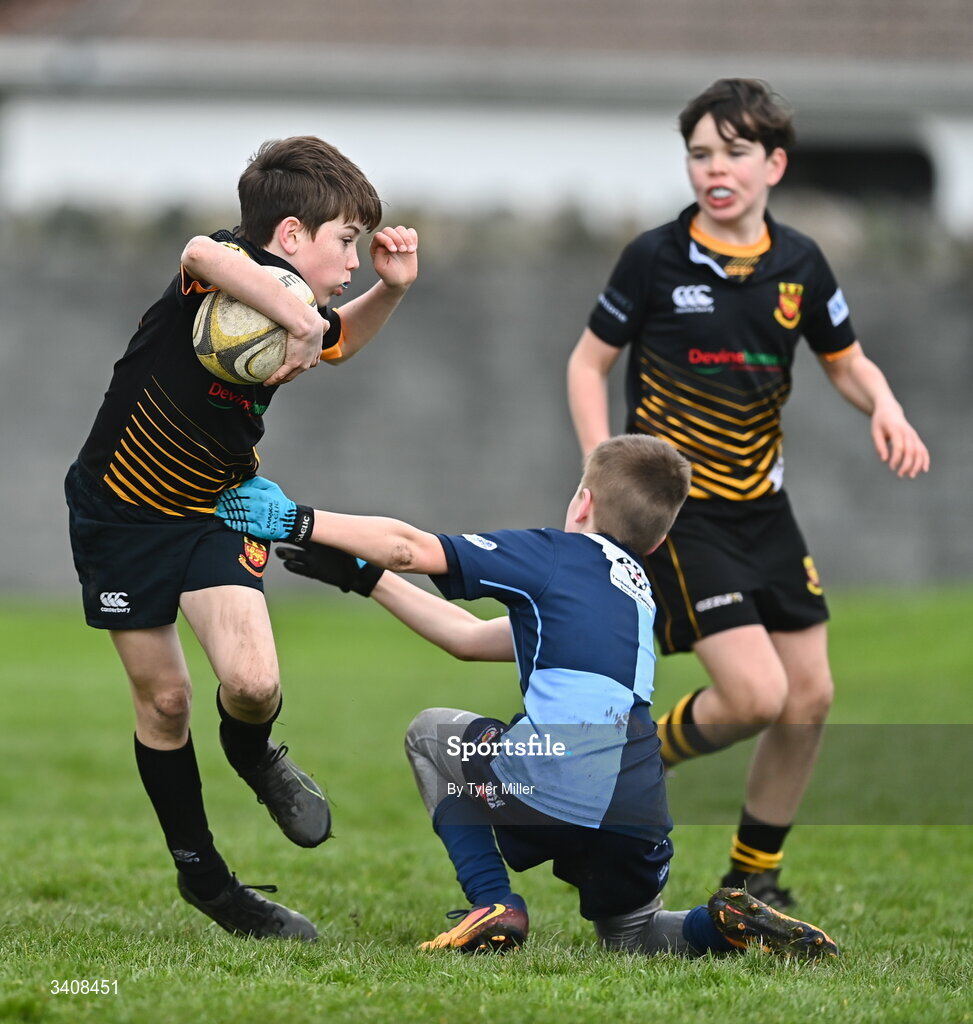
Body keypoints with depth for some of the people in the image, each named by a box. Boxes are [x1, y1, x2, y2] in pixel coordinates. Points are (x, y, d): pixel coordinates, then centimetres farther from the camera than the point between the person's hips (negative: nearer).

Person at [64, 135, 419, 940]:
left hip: (216, 512, 5)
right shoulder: (231, 276, -25)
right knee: (163, 700, 4)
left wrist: (391, 287, 4)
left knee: (253, 683, -17)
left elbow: (340, 344, 22)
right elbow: (201, 255, -52)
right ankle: (199, 870, 21)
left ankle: (253, 753, 19)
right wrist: (299, 321, -48)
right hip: (119, 511, -5)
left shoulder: (303, 315, -4)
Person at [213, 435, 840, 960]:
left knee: (432, 734, 24)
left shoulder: (554, 555, 10)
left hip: (554, 788, -6)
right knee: (631, 933, 32)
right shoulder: (637, 590, 31)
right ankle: (732, 925, -2)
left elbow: (408, 547, 3)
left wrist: (298, 519, 15)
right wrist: (363, 577, 34)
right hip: (640, 813, 6)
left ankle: (495, 907, 7)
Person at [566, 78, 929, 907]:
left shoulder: (799, 263, 1)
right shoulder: (656, 258, -10)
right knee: (755, 695, -18)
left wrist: (885, 407, -9)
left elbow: (847, 362, 14)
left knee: (810, 697, 4)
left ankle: (752, 883, 21)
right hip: (676, 506, -5)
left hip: (762, 506, 6)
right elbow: (589, 363, -1)